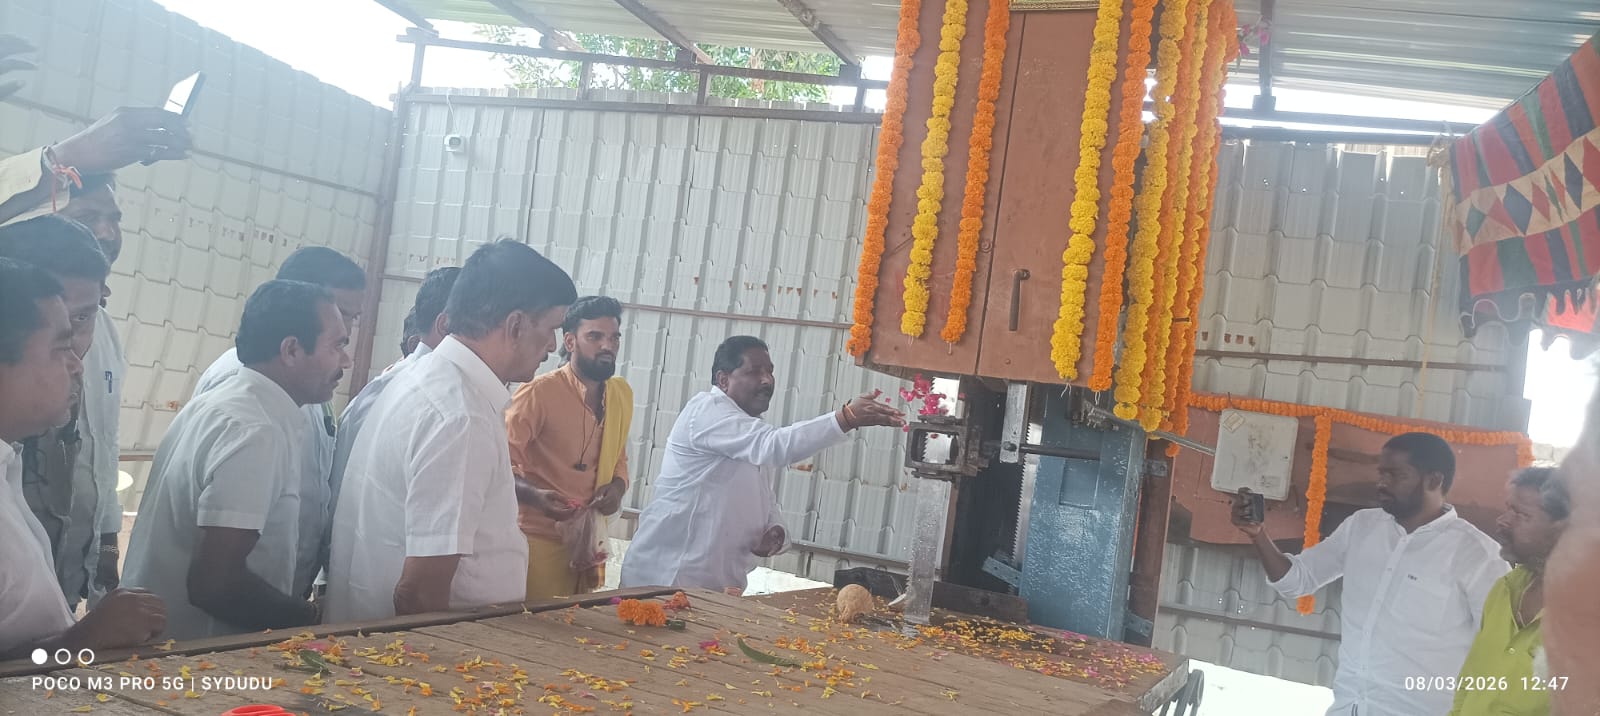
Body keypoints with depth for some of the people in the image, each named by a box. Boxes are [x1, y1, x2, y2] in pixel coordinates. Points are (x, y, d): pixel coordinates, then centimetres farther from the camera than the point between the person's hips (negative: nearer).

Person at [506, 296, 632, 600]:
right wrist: (534, 495, -29)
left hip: (590, 541, 6)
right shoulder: (539, 392, -15)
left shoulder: (622, 393, 7)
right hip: (540, 540, -6)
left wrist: (618, 486, 0)